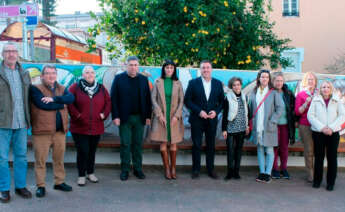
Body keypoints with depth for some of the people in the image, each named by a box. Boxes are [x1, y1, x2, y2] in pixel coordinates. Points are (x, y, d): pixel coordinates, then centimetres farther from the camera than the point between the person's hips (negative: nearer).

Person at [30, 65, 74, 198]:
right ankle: (40, 186, 15)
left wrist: (54, 98, -21)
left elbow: (71, 98, -7)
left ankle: (59, 182, 27)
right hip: (42, 130, -4)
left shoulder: (62, 89, 13)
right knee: (40, 160, 2)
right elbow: (42, 104, -19)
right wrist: (61, 104, -7)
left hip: (60, 130, 5)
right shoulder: (35, 89, -2)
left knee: (59, 159, 14)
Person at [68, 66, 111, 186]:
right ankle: (81, 175, 12)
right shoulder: (75, 87, -1)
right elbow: (69, 103, -5)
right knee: (82, 151, -4)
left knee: (92, 151, 13)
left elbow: (108, 102, 11)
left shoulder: (101, 88, 8)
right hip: (80, 128, -3)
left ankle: (90, 173, 30)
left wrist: (104, 114, -2)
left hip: (96, 128, 3)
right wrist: (76, 115, -13)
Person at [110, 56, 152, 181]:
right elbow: (113, 98, -3)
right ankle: (125, 170, 14)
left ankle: (138, 169, 18)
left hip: (139, 118, 2)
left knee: (138, 144, 8)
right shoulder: (119, 78, 1)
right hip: (124, 118, -2)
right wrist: (115, 116, -9)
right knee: (125, 144, 3)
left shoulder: (144, 79, 8)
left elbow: (148, 99, 6)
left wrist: (148, 116, 1)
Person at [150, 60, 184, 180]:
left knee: (173, 143, 3)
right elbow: (153, 99, -1)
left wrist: (176, 116, -7)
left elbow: (181, 101, 2)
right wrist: (160, 115, -9)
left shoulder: (178, 83, 4)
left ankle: (173, 168, 13)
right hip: (161, 117, 0)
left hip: (174, 118, 0)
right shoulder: (158, 82, 2)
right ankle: (167, 169, 10)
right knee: (163, 143, 1)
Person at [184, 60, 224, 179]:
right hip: (197, 119, -2)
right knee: (196, 145, 3)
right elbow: (187, 100, -4)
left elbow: (222, 101, 8)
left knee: (211, 145, 8)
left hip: (212, 119, 2)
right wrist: (199, 111, -14)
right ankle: (196, 170, 14)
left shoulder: (218, 83, 6)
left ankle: (210, 169, 20)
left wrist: (216, 111, -10)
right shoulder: (193, 83, 0)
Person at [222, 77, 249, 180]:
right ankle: (230, 172, 5)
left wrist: (247, 126, 15)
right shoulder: (228, 97, -4)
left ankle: (236, 171, 15)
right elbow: (225, 114, -4)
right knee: (230, 149, -5)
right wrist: (224, 129, -6)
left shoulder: (244, 97, 9)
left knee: (239, 149, 7)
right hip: (231, 128, -4)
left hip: (241, 128, 4)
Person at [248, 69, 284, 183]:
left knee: (269, 150, 1)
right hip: (257, 126, 3)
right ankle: (262, 172, 17)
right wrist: (251, 122, 4)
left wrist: (273, 121, -11)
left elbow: (280, 108, -5)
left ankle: (268, 173, 7)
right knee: (260, 149, 9)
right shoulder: (253, 93, 8)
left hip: (269, 127, -3)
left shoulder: (274, 93, -2)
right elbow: (250, 108, 12)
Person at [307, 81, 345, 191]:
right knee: (318, 157, 4)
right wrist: (322, 127, -12)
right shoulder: (315, 100, 4)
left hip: (333, 133, 1)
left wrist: (331, 128, -11)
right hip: (318, 133, 0)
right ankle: (317, 180, 15)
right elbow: (310, 115, -2)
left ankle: (331, 182, 13)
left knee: (332, 158, 3)